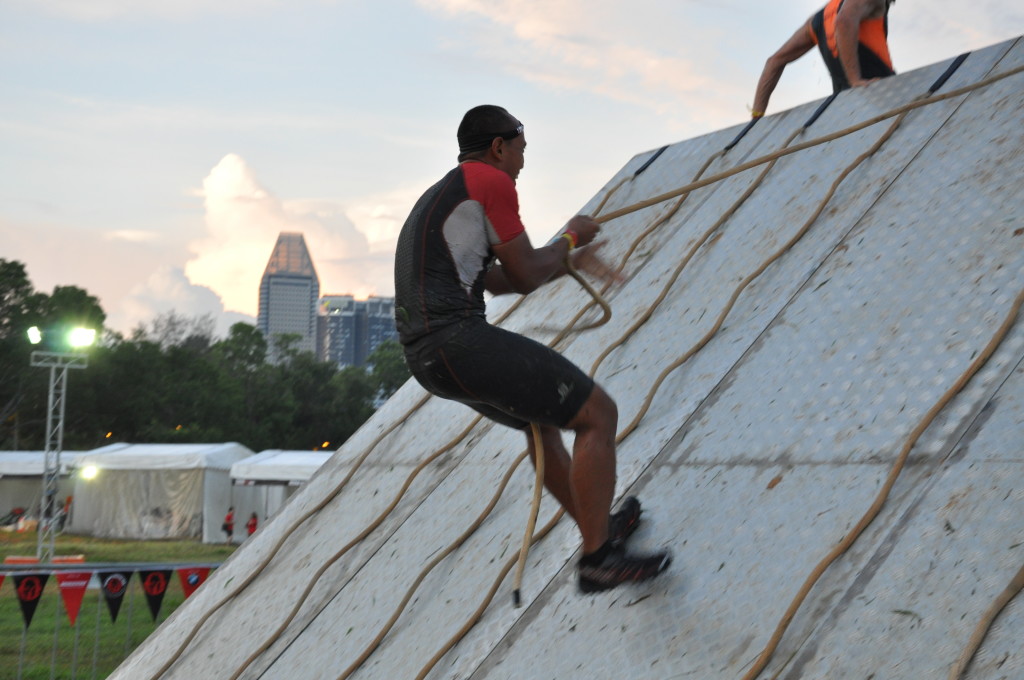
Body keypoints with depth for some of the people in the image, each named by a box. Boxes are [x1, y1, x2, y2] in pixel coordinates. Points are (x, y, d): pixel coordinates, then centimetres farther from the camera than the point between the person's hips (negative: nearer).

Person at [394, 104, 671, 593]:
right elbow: (525, 277, -3)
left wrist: (569, 263, 31)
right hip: (462, 339, -10)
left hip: (425, 355, 10)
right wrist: (570, 237, 14)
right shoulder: (492, 181, -3)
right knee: (598, 414, -4)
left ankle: (600, 529, 40)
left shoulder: (442, 196, 27)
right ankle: (597, 560, -4)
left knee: (543, 417, 30)